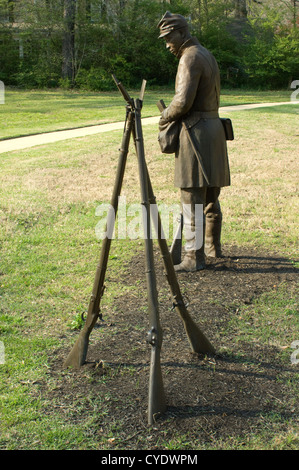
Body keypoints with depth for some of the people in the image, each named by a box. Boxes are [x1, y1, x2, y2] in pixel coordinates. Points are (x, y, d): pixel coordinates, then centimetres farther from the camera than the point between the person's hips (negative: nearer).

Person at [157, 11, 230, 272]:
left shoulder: (190, 58, -13)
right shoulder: (208, 55, 18)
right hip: (214, 126, 10)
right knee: (211, 196, 16)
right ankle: (212, 246, 27)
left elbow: (184, 100, -23)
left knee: (192, 200, -7)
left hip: (197, 132, -10)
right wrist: (173, 112, 14)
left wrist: (166, 116, -3)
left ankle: (195, 257, -3)